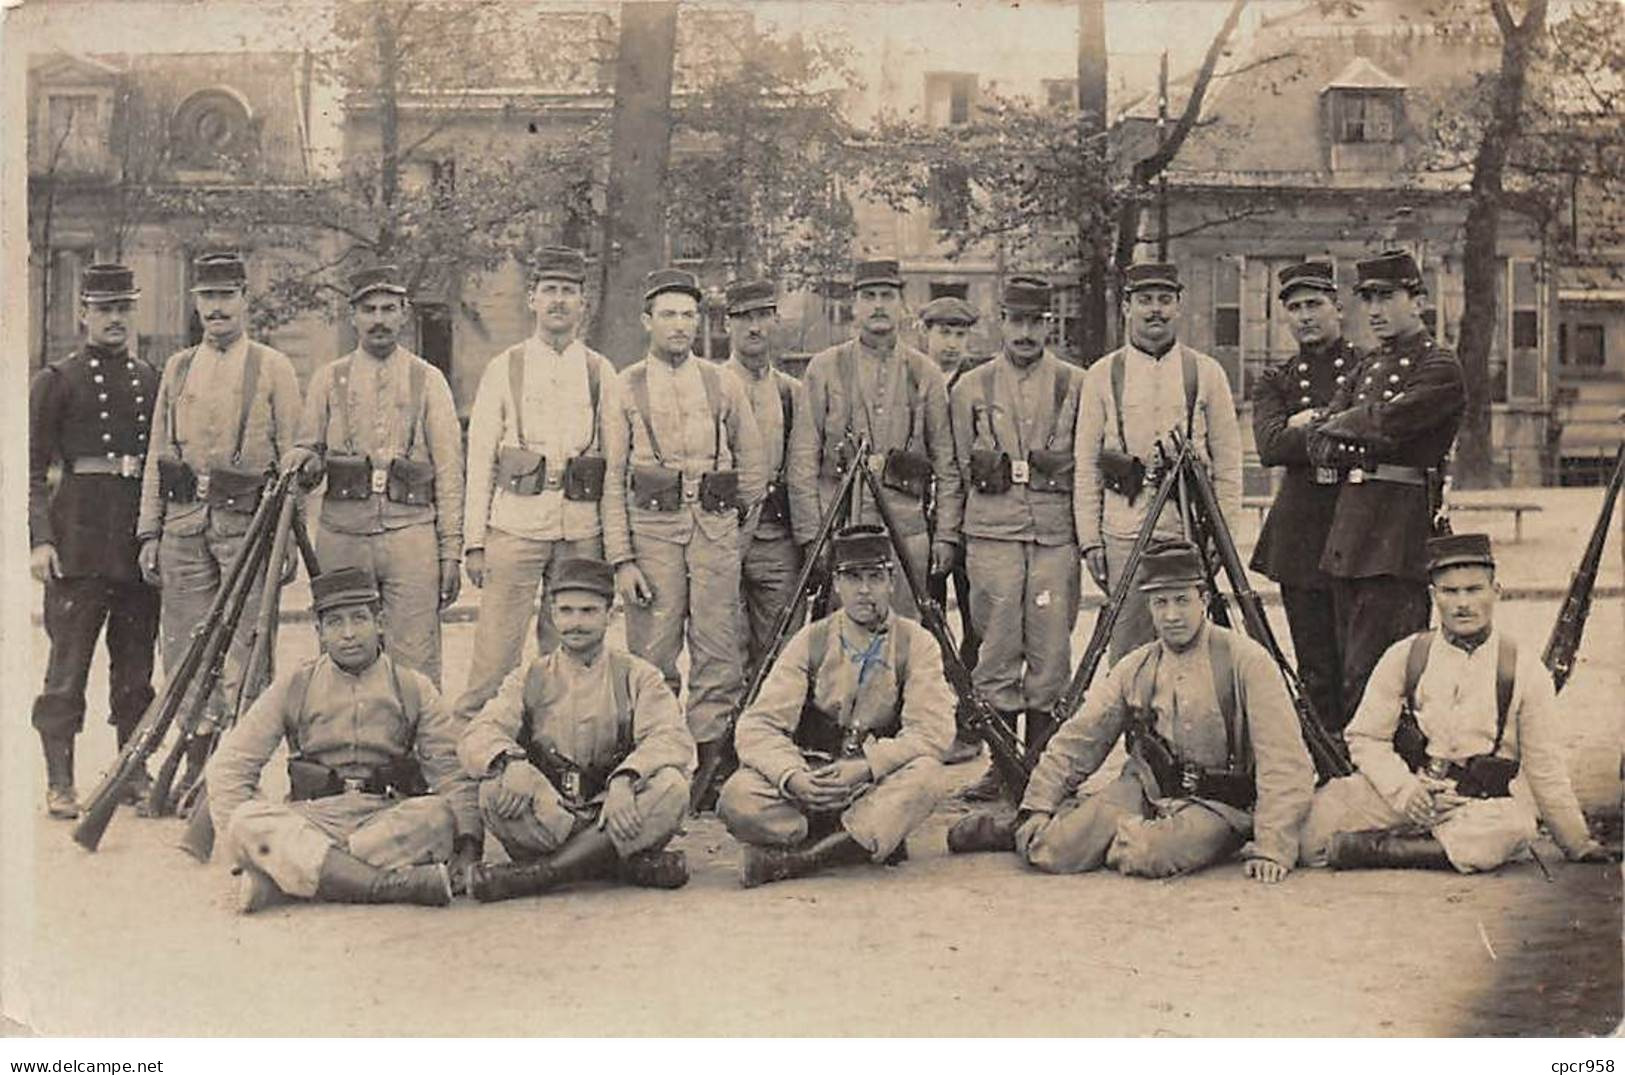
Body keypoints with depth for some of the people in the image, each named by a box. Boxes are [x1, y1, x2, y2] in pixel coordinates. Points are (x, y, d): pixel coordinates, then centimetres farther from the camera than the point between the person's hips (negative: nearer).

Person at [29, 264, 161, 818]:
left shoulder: (152, 381, 14)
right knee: (68, 663, -2)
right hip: (79, 537, -4)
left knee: (136, 663, 8)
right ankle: (60, 782, 3)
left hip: (142, 536, 4)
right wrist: (40, 539, -12)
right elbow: (33, 468, -1)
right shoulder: (55, 381, 2)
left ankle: (134, 771, 17)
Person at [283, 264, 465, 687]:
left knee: (416, 662, -5)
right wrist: (304, 461, -9)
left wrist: (451, 549, -1)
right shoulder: (329, 379, 11)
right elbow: (309, 449, 17)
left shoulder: (428, 380, 7)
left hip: (411, 531, -2)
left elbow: (449, 470, 5)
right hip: (342, 534, 2)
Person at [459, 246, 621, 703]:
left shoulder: (600, 373, 9)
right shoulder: (504, 369, 5)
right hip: (516, 525, -2)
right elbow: (480, 458, 5)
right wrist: (474, 541, -1)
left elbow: (616, 462, 10)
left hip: (582, 530, 2)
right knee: (494, 659, -5)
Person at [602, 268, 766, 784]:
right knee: (653, 654, -1)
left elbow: (752, 468, 16)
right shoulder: (626, 387, 6)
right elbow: (613, 479, 2)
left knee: (719, 653, -1)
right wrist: (622, 559, -5)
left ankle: (710, 753, 6)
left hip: (716, 525, 1)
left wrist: (737, 535, 12)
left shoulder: (723, 384, 10)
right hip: (652, 525, -1)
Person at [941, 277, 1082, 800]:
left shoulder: (1076, 385, 9)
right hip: (992, 533, 0)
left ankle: (1041, 763, 9)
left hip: (1056, 535, 0)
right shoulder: (971, 388, 11)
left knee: (1050, 651, -1)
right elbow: (955, 469, 14)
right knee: (998, 649, -1)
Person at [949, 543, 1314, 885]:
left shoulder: (1244, 660, -9)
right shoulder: (1134, 669, 6)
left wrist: (1271, 848, -21)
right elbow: (1077, 740, 10)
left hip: (1214, 806, -3)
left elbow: (1285, 762, -14)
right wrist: (1037, 808, 0)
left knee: (1145, 855, -34)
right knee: (1054, 849, -20)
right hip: (1143, 792, 4)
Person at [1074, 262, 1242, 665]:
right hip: (1124, 530, 0)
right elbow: (1086, 464, 6)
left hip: (1190, 530, 0)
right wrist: (1089, 538, 0)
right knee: (1127, 649, 1)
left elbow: (1228, 461, 8)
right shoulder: (1102, 375, 7)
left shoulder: (1207, 372, 8)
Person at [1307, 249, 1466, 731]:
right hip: (1349, 520, 8)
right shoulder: (1368, 367, 19)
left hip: (1401, 525, -8)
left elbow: (1387, 421, -20)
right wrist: (1361, 445, -8)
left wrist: (1339, 425, -1)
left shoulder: (1439, 368, -4)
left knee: (1368, 670, -10)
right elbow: (1318, 444, 12)